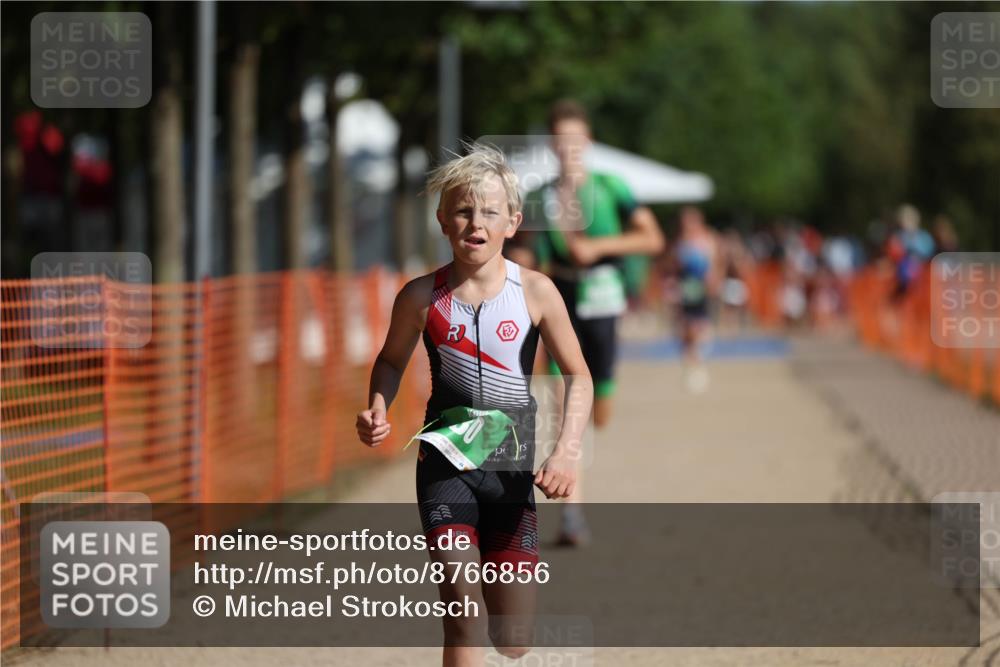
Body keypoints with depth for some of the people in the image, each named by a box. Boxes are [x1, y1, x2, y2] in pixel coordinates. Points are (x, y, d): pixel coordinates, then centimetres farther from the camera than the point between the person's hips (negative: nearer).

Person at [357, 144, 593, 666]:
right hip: (445, 461, -1)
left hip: (512, 465, 1)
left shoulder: (536, 292, -5)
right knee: (463, 621, -13)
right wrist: (377, 410, -5)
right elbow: (392, 360, 14)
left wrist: (564, 453, -12)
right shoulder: (422, 296, -4)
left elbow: (578, 378, 0)